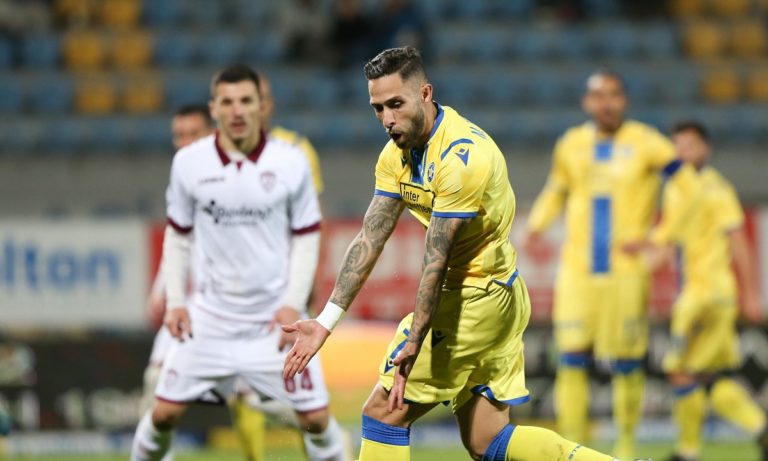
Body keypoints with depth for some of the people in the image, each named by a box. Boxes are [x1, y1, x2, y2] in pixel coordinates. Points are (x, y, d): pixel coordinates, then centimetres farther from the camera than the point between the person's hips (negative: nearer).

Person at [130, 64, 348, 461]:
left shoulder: (290, 163, -7)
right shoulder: (189, 163, -5)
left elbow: (306, 237, 1)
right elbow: (177, 235, 8)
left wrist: (294, 304, -9)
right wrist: (175, 301, 0)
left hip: (276, 319, -1)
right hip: (208, 318, 1)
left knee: (315, 417, -3)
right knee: (164, 412, -1)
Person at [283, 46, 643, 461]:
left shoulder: (461, 155, -24)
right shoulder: (398, 152, 3)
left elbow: (436, 260, -27)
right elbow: (369, 240, 1)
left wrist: (413, 343, -30)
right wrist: (325, 322, -6)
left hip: (477, 297, -9)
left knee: (384, 412, -6)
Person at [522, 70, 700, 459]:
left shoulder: (646, 144, -4)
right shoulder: (570, 145, 8)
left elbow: (689, 188, -4)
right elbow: (556, 190, 24)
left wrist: (659, 238, -11)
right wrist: (536, 225, 6)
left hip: (627, 270, -3)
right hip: (577, 268, 3)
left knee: (626, 364, 2)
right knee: (572, 360, -5)